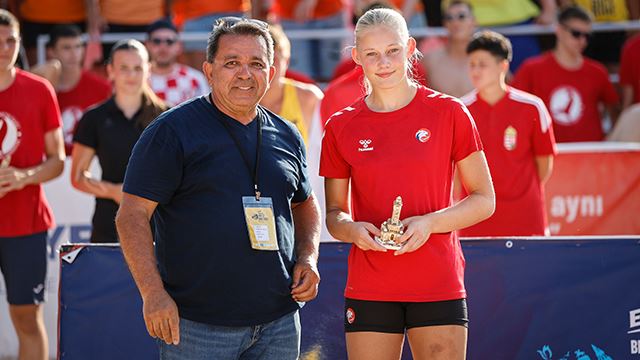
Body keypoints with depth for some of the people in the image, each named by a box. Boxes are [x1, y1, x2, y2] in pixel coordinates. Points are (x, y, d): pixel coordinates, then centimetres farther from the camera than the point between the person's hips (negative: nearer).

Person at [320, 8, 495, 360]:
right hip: (369, 288, 1)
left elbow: (484, 200, 3)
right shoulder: (341, 127, 5)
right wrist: (351, 229, -11)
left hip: (439, 286, -1)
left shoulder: (449, 113, 0)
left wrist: (429, 223, -13)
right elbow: (334, 214, 12)